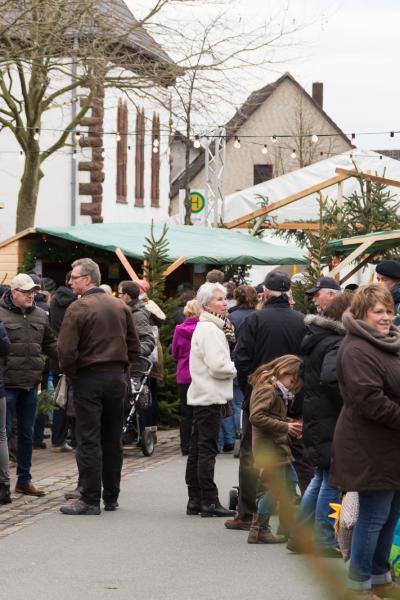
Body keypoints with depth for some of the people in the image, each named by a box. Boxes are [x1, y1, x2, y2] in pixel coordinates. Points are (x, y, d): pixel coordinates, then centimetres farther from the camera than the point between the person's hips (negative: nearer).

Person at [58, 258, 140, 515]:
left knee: (88, 441, -2)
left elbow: (67, 350, -16)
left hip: (89, 378, -5)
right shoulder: (121, 306, 7)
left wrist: (70, 373, 0)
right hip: (117, 378, 6)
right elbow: (134, 346, 9)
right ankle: (111, 497, 18)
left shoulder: (78, 308, -12)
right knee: (112, 440, 12)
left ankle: (90, 500, -3)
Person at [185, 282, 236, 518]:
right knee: (207, 449, -8)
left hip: (203, 396, 11)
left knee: (198, 449, 10)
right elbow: (218, 366, -20)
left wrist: (232, 367, 8)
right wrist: (239, 368, -6)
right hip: (210, 397, -11)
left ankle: (195, 500, 14)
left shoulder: (207, 328, 19)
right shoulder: (209, 330, -14)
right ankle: (209, 501, -7)